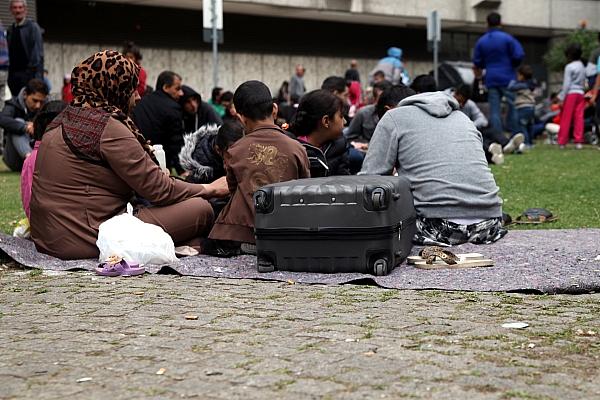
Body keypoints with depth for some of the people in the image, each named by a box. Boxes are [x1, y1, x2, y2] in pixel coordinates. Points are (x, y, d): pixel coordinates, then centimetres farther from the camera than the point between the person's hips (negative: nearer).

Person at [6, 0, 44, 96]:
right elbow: (9, 54, 13)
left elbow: (39, 54, -6)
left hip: (28, 73, -5)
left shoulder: (33, 27, 0)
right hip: (13, 73, 5)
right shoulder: (10, 30, 15)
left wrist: (38, 77, -14)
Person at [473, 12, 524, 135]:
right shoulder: (507, 38, -6)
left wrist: (480, 69, 31)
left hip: (491, 80, 3)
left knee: (494, 110, 2)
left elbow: (477, 62, 10)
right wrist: (513, 65, 8)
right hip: (507, 78, -3)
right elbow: (519, 55, -12)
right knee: (512, 106, 2)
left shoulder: (481, 41, 6)